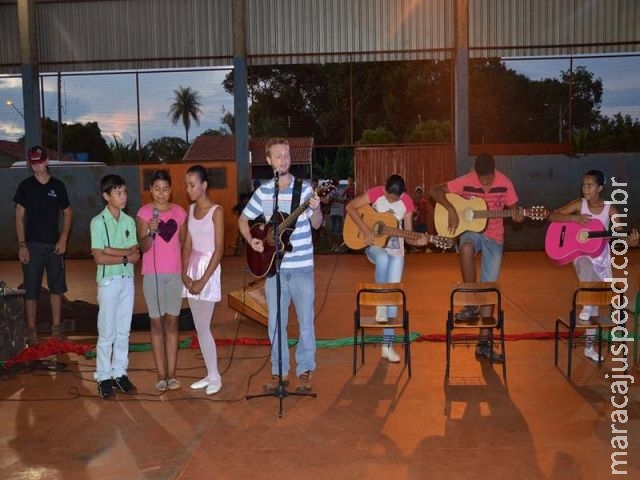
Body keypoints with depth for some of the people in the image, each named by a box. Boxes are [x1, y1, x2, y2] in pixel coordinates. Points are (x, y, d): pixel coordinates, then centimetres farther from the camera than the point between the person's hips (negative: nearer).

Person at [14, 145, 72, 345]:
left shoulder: (58, 185, 5)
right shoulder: (25, 186, 1)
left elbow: (67, 213, 9)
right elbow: (19, 216, 0)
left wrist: (63, 239, -1)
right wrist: (22, 244, -7)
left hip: (54, 245, 2)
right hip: (32, 245, -2)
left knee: (57, 287, 6)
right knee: (31, 290, 1)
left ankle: (56, 327, 16)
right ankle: (31, 330, 10)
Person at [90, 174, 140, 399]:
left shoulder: (129, 221, 5)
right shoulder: (98, 222, -9)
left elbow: (136, 255, -3)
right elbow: (100, 258, -15)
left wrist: (110, 250, -14)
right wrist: (126, 257, -9)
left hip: (128, 280, 5)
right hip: (109, 281, -5)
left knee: (123, 331, 11)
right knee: (107, 333, 2)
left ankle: (120, 373, 22)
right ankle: (104, 377, 13)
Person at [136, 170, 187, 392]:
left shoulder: (179, 212, 5)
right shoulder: (144, 212, -4)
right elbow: (143, 247, -7)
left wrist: (186, 271, 8)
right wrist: (150, 232, -26)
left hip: (175, 273, 2)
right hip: (152, 274, -2)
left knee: (172, 322, 6)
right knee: (157, 323, 3)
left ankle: (172, 374, 11)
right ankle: (161, 375, 8)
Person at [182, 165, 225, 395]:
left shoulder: (216, 211, -11)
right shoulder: (191, 209, 9)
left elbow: (219, 249, -14)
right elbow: (187, 244, 9)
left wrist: (203, 280, -16)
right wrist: (184, 273, -4)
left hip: (208, 270, -7)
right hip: (192, 269, 7)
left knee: (203, 328, -5)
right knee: (199, 328, 9)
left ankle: (215, 377, 7)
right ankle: (209, 374, 18)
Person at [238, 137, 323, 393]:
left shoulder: (304, 189, -3)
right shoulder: (263, 191, 4)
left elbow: (316, 224, -7)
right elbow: (243, 219, 14)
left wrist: (315, 209, -28)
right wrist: (251, 240, -3)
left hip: (302, 267, -2)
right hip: (273, 267, 2)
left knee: (306, 321, 3)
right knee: (276, 323, 9)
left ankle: (305, 371, 18)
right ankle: (279, 372, 22)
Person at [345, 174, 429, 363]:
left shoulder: (407, 202, -5)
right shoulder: (375, 193, -11)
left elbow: (407, 233, 0)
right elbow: (350, 207, -12)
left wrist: (417, 241, -22)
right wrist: (365, 229, -21)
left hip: (396, 250, 2)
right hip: (375, 245, -2)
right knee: (383, 259, -39)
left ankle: (387, 345, 3)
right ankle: (380, 305, -18)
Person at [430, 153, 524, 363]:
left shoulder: (504, 182, -6)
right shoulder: (466, 182, -9)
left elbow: (513, 208, 3)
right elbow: (434, 191, -9)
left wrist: (517, 216, -21)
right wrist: (451, 209, -23)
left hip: (494, 237, 2)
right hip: (471, 229, -1)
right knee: (466, 248, -40)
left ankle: (483, 343, 4)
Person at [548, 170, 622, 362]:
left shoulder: (610, 209, -6)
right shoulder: (579, 204, -7)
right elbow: (552, 216, -9)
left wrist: (630, 241, -33)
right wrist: (575, 218, -24)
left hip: (601, 257, 2)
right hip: (581, 253, -2)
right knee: (587, 269, -40)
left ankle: (589, 347, 16)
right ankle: (586, 306, -18)